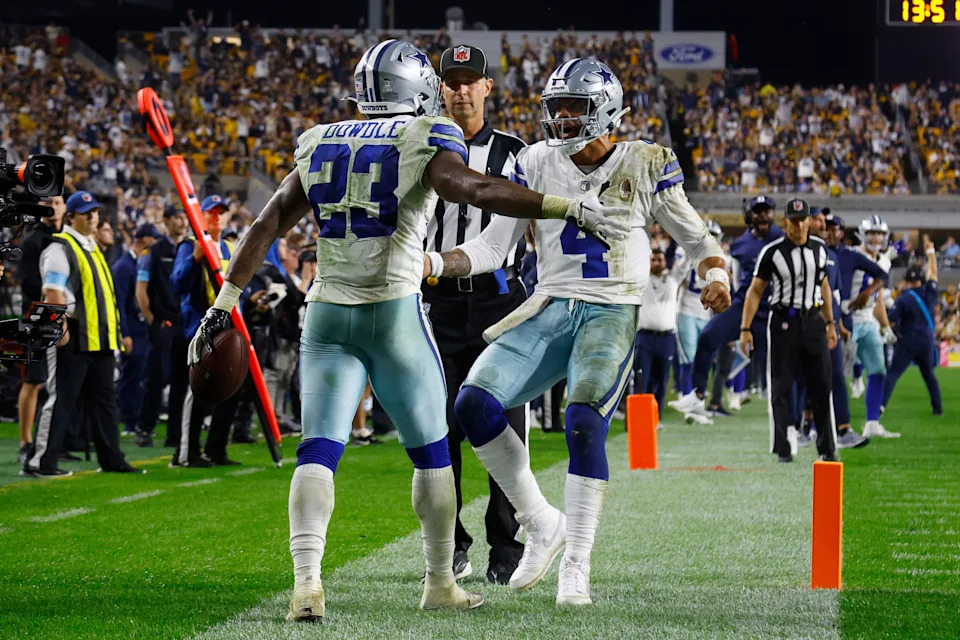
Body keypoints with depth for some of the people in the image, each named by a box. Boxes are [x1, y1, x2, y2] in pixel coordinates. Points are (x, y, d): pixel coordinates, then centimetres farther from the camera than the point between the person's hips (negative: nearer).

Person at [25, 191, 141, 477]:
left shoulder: (93, 248, 20)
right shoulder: (60, 249, -9)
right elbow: (53, 292, -18)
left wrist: (117, 331, 23)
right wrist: (60, 327, -26)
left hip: (100, 337, 9)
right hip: (73, 336, -9)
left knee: (104, 399, 13)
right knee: (61, 399, -8)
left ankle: (111, 459, 19)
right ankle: (40, 461, -6)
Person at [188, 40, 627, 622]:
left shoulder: (321, 144, 13)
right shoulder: (425, 138, -2)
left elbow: (269, 224, 13)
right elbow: (470, 188, -21)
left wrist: (225, 304, 17)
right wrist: (572, 208, -24)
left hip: (327, 313, 4)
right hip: (394, 311, -4)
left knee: (318, 451, -2)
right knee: (431, 451, 12)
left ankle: (307, 581, -20)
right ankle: (440, 583, 19)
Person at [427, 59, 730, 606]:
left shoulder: (644, 166, 1)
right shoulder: (536, 164, 7)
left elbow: (698, 239, 9)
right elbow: (492, 249, 8)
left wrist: (716, 278, -13)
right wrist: (431, 263, -8)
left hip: (612, 313, -4)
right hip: (550, 309, 4)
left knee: (584, 422, -26)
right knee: (474, 404, -14)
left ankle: (577, 568, -16)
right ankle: (542, 524, 3)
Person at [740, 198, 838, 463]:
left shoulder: (819, 248, 7)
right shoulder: (773, 252, -8)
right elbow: (755, 291, -5)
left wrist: (830, 323, 20)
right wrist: (745, 329, -11)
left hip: (813, 321, 4)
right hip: (783, 322, -4)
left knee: (821, 387, 5)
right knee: (780, 388, -1)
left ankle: (827, 448, 12)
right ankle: (782, 449, 4)